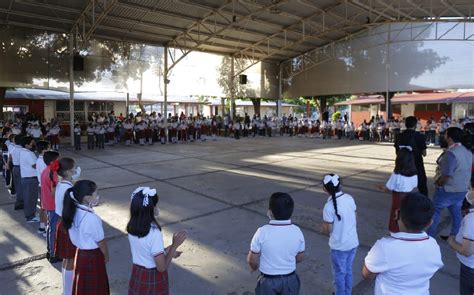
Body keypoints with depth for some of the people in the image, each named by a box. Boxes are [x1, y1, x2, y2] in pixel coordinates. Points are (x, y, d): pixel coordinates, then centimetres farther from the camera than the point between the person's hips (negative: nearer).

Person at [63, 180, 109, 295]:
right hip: (92, 257, -7)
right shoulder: (91, 218, -31)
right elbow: (101, 242, -16)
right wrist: (106, 256, -1)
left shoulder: (74, 211, -7)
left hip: (79, 253, 8)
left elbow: (81, 235, 5)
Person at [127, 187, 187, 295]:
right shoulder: (154, 233, -30)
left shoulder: (132, 228, -7)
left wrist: (167, 251, 11)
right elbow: (162, 267, -24)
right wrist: (174, 245, -22)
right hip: (153, 279, -7)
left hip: (137, 276, 7)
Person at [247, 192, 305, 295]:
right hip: (290, 279, 3)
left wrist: (254, 267, 9)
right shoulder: (297, 231, -15)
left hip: (268, 281, -2)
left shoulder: (262, 232, -25)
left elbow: (252, 260, -13)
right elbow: (300, 258, -1)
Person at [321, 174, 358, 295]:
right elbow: (352, 217, 6)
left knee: (339, 273, 15)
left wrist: (323, 225, 2)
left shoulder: (329, 206, -26)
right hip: (353, 242, 6)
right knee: (348, 271, 25)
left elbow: (328, 230, -18)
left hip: (339, 246, -6)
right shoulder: (349, 198, -7)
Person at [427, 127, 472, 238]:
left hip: (448, 190, -8)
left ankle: (430, 235, 18)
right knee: (456, 212, 19)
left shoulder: (451, 153, -26)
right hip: (463, 189, 8)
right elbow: (468, 169, 13)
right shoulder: (467, 151, 2)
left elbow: (447, 175, -28)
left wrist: (439, 182, -9)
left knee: (435, 210, 9)